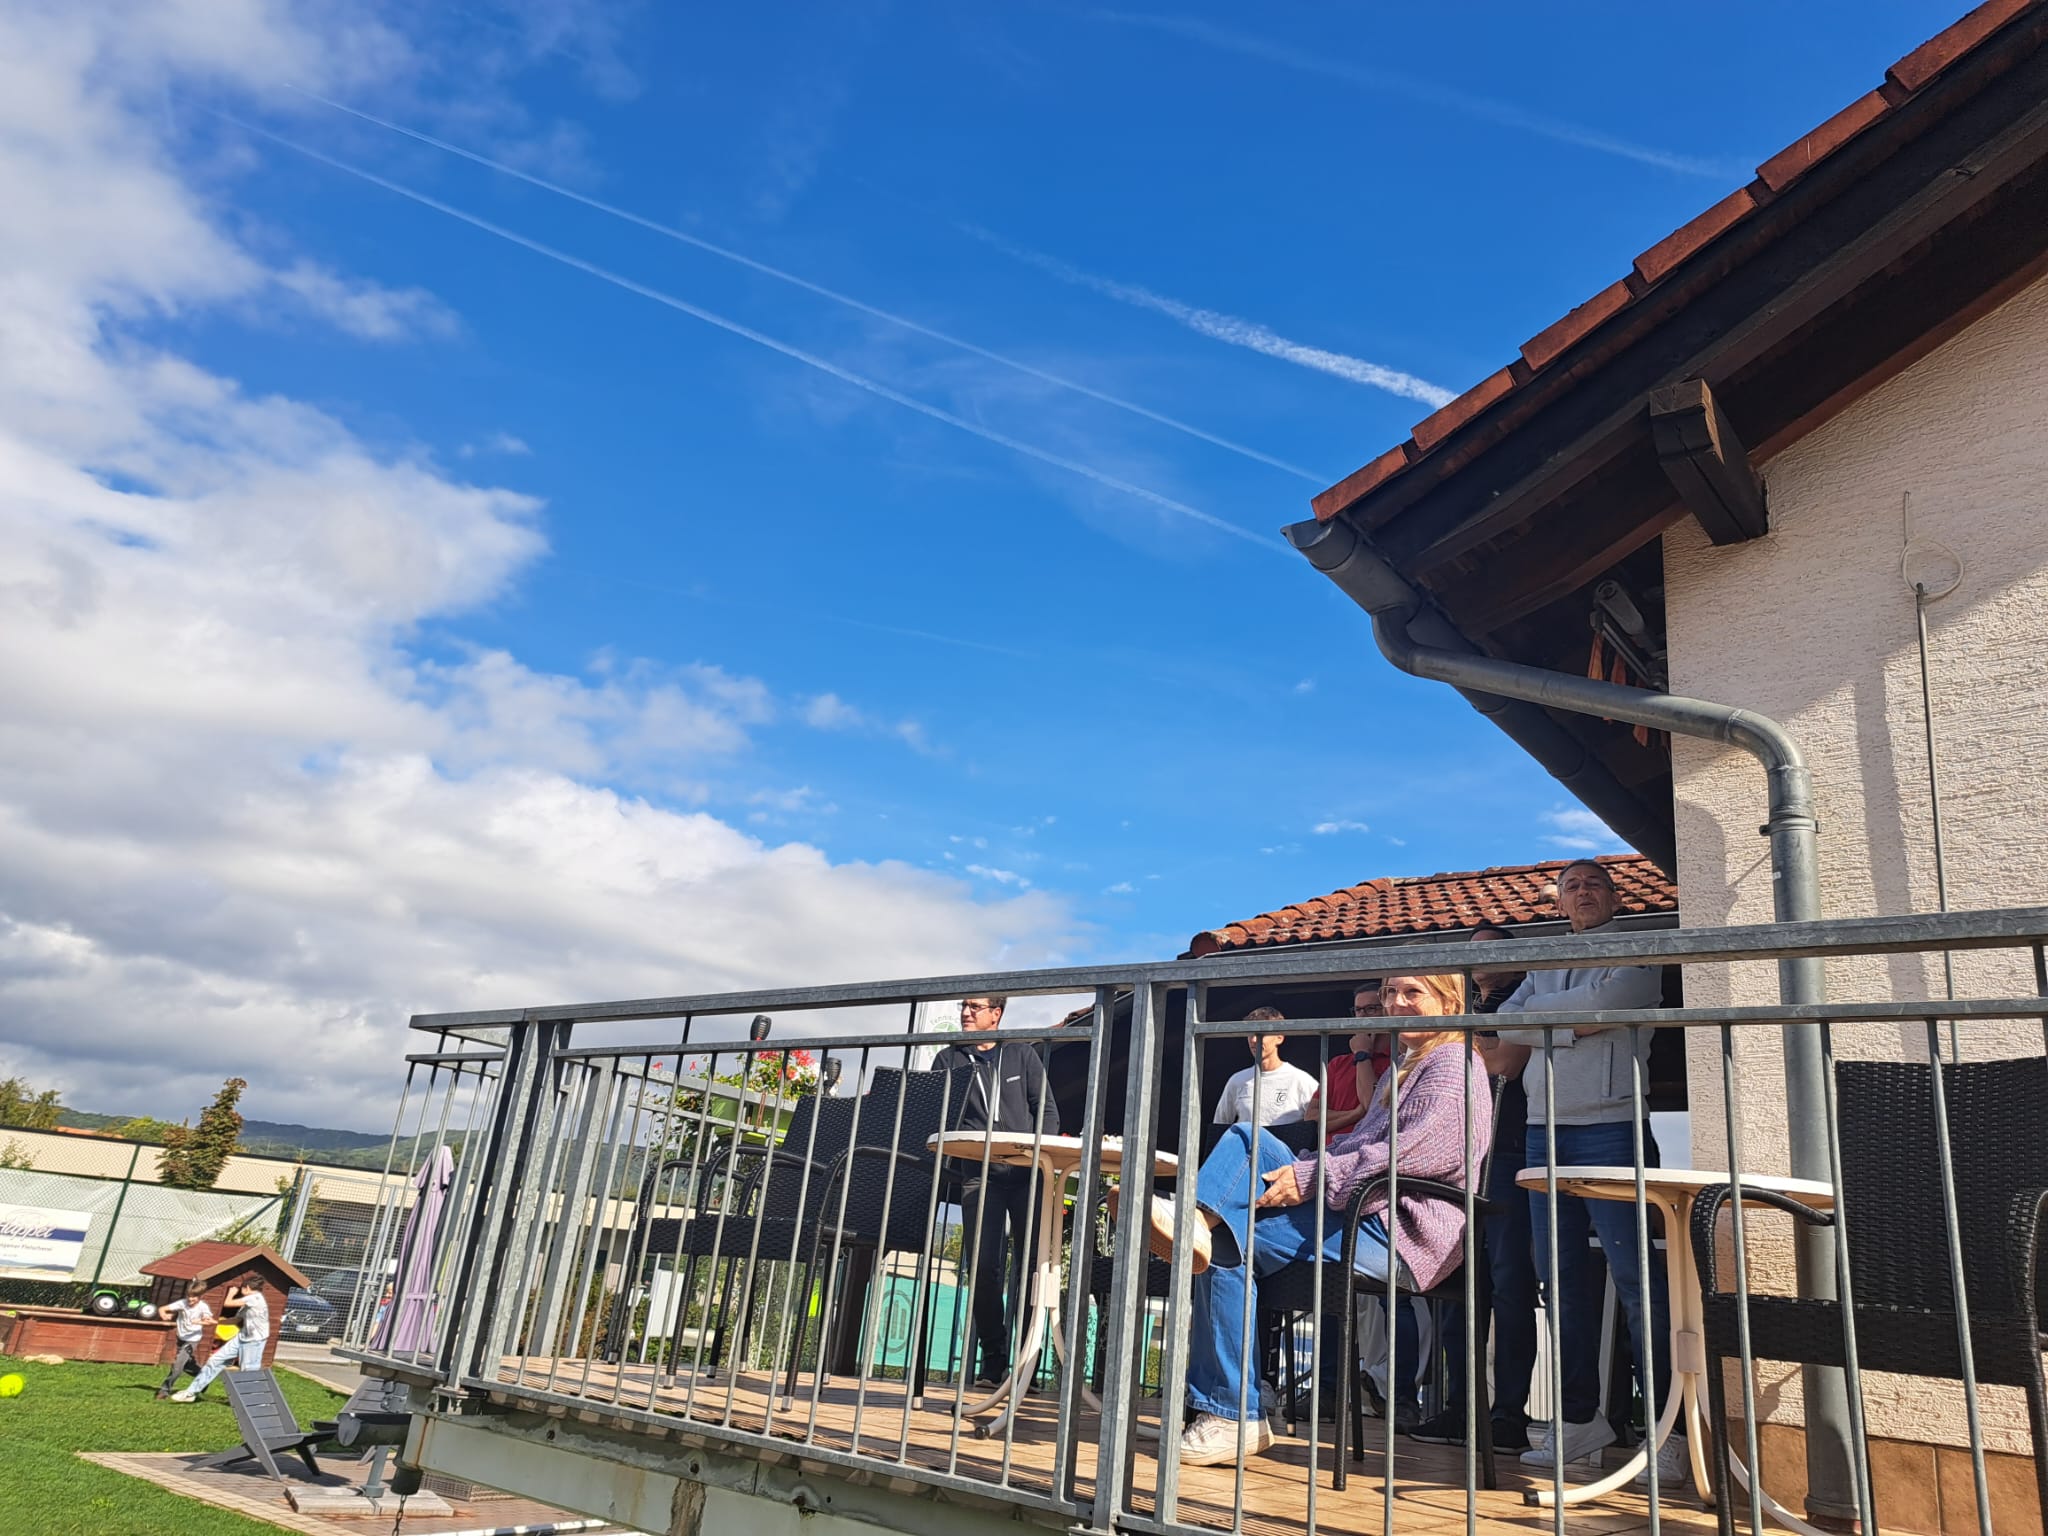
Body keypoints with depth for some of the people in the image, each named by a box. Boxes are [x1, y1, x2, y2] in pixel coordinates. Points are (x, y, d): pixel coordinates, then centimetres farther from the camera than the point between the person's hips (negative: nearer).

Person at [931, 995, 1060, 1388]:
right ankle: (993, 1359, 4)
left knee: (1032, 1263, -2)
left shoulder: (1022, 1054, 13)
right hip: (979, 1175, 0)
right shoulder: (949, 1060, 15)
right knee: (983, 1266, -7)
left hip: (1027, 1174, 0)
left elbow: (1047, 1109, 11)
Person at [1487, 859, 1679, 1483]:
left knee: (1636, 1278, -9)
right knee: (1560, 1275, 5)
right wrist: (1569, 1026, -2)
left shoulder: (1636, 953, 7)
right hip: (1544, 1128, 5)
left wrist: (1536, 1020, 2)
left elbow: (1603, 1004, -11)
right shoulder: (1541, 970, 22)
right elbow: (1499, 1051, 12)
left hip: (1610, 1125, -5)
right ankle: (1581, 1418, 13)